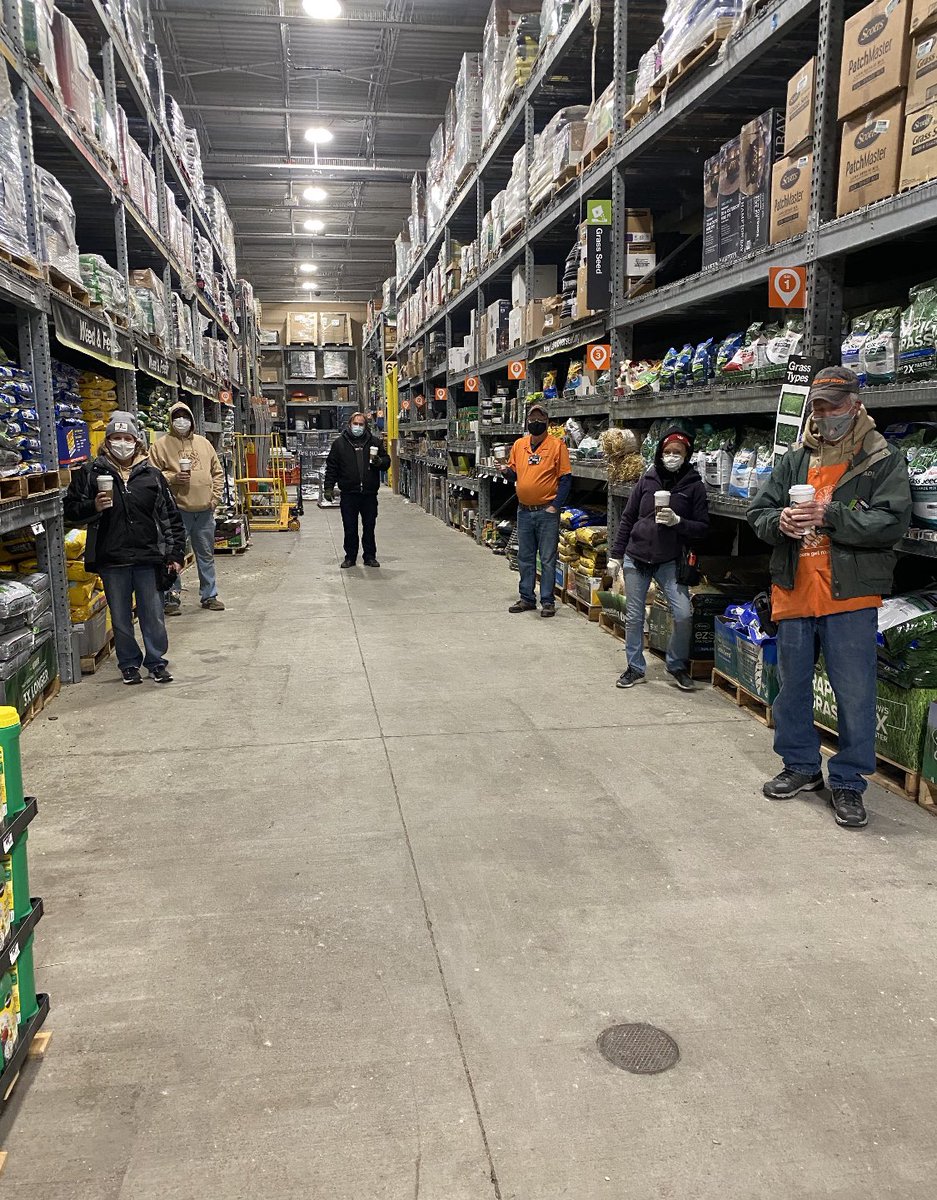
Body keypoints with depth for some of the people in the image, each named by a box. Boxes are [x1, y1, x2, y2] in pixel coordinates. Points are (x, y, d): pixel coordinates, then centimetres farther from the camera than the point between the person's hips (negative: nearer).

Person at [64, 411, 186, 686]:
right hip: (111, 560, 0)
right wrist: (93, 507, -14)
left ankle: (156, 661, 21)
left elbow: (171, 517, 7)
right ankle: (129, 663, 25)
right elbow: (70, 510, 6)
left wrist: (175, 554, 3)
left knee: (153, 615, 6)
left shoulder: (152, 475, 6)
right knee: (120, 617, 10)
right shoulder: (91, 473, 2)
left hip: (148, 559, 0)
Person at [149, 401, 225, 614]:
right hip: (177, 509, -4)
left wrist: (215, 497, 5)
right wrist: (173, 478, -17)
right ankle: (172, 597, 10)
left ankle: (209, 595, 23)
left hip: (205, 510, 4)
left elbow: (218, 472, 15)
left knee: (206, 555, 12)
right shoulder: (161, 445, 0)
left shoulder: (204, 443, 12)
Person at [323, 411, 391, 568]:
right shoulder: (339, 442, 5)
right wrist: (329, 487, -2)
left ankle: (370, 556, 18)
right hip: (348, 493, -1)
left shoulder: (374, 442, 8)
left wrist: (380, 462, -10)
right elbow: (331, 466, 5)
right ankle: (350, 557, 16)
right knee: (350, 528, 5)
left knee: (369, 527, 8)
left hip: (369, 493, 1)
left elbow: (386, 461, 13)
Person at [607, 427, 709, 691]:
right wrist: (616, 555, 5)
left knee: (684, 615, -13)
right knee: (633, 616, 6)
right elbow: (627, 518, 8)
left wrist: (677, 521, -18)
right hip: (636, 557, 2)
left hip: (670, 561, -2)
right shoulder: (647, 479, 4)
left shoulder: (694, 486, 0)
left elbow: (702, 528, -1)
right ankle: (636, 668, 22)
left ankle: (677, 664, 11)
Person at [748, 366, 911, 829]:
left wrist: (829, 516, -22)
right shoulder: (794, 459, 11)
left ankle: (848, 782, 16)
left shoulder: (883, 461, -1)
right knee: (792, 686, 15)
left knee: (854, 694, 1)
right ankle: (801, 767, 32)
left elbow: (892, 522, -13)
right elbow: (758, 513, 8)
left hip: (850, 596, -4)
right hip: (793, 592, 4)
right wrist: (781, 521, -14)